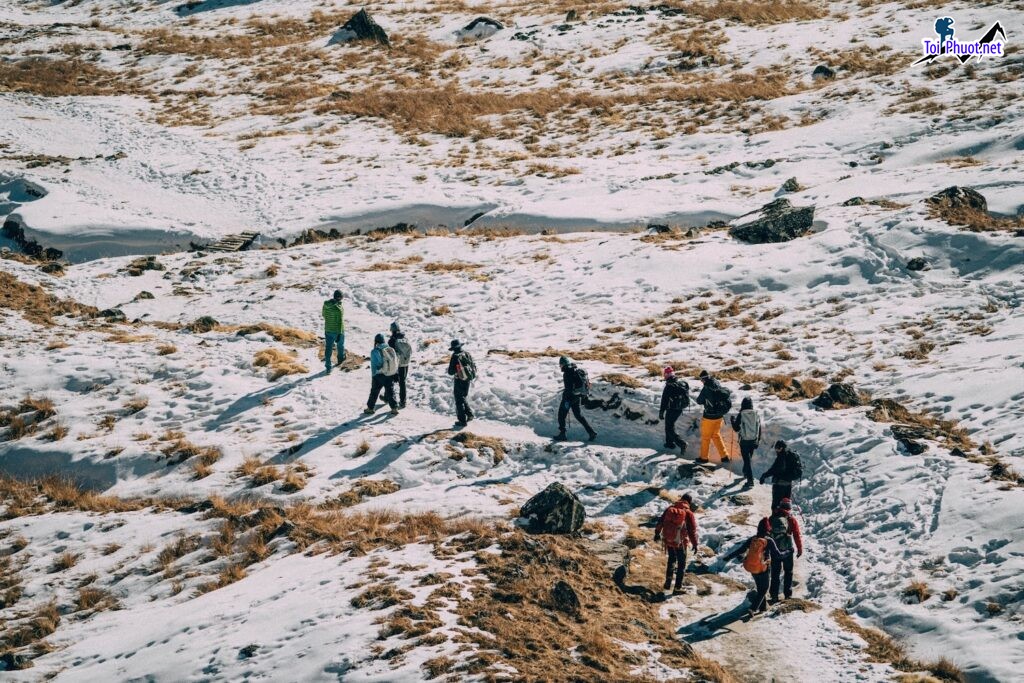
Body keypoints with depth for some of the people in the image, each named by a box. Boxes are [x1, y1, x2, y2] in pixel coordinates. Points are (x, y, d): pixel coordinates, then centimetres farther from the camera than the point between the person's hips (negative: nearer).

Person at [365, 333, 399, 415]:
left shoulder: (375, 352, -15)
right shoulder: (391, 349, -1)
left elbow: (373, 366, -13)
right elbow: (396, 362, 4)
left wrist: (373, 376, -2)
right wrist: (396, 374, 13)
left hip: (379, 375, -4)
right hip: (390, 375, 4)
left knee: (374, 392, 12)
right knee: (390, 391, 16)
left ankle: (370, 408, 20)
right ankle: (394, 408, 15)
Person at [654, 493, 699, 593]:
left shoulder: (670, 508, 0)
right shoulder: (689, 513, -12)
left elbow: (660, 521, 9)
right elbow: (692, 530, -11)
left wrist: (657, 533, 23)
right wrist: (694, 544, -1)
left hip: (668, 540, 4)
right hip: (680, 542, -4)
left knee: (671, 559, 25)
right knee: (681, 562, 11)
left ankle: (668, 582, 24)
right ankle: (678, 586, 10)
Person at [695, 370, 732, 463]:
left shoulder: (706, 388, -21)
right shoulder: (719, 386, -2)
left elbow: (699, 401, -9)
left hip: (709, 416, -6)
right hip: (719, 416, 6)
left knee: (706, 437, 11)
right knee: (716, 436, 21)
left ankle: (704, 457, 20)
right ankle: (724, 456, 18)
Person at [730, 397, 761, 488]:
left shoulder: (740, 415, -14)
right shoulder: (756, 415, -2)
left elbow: (736, 429, -7)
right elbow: (759, 430, 6)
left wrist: (733, 420, 10)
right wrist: (758, 441, 17)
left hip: (744, 442, -4)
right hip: (753, 441, 4)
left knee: (747, 460, -2)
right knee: (748, 458, 26)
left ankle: (750, 481, -9)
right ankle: (746, 473, 47)